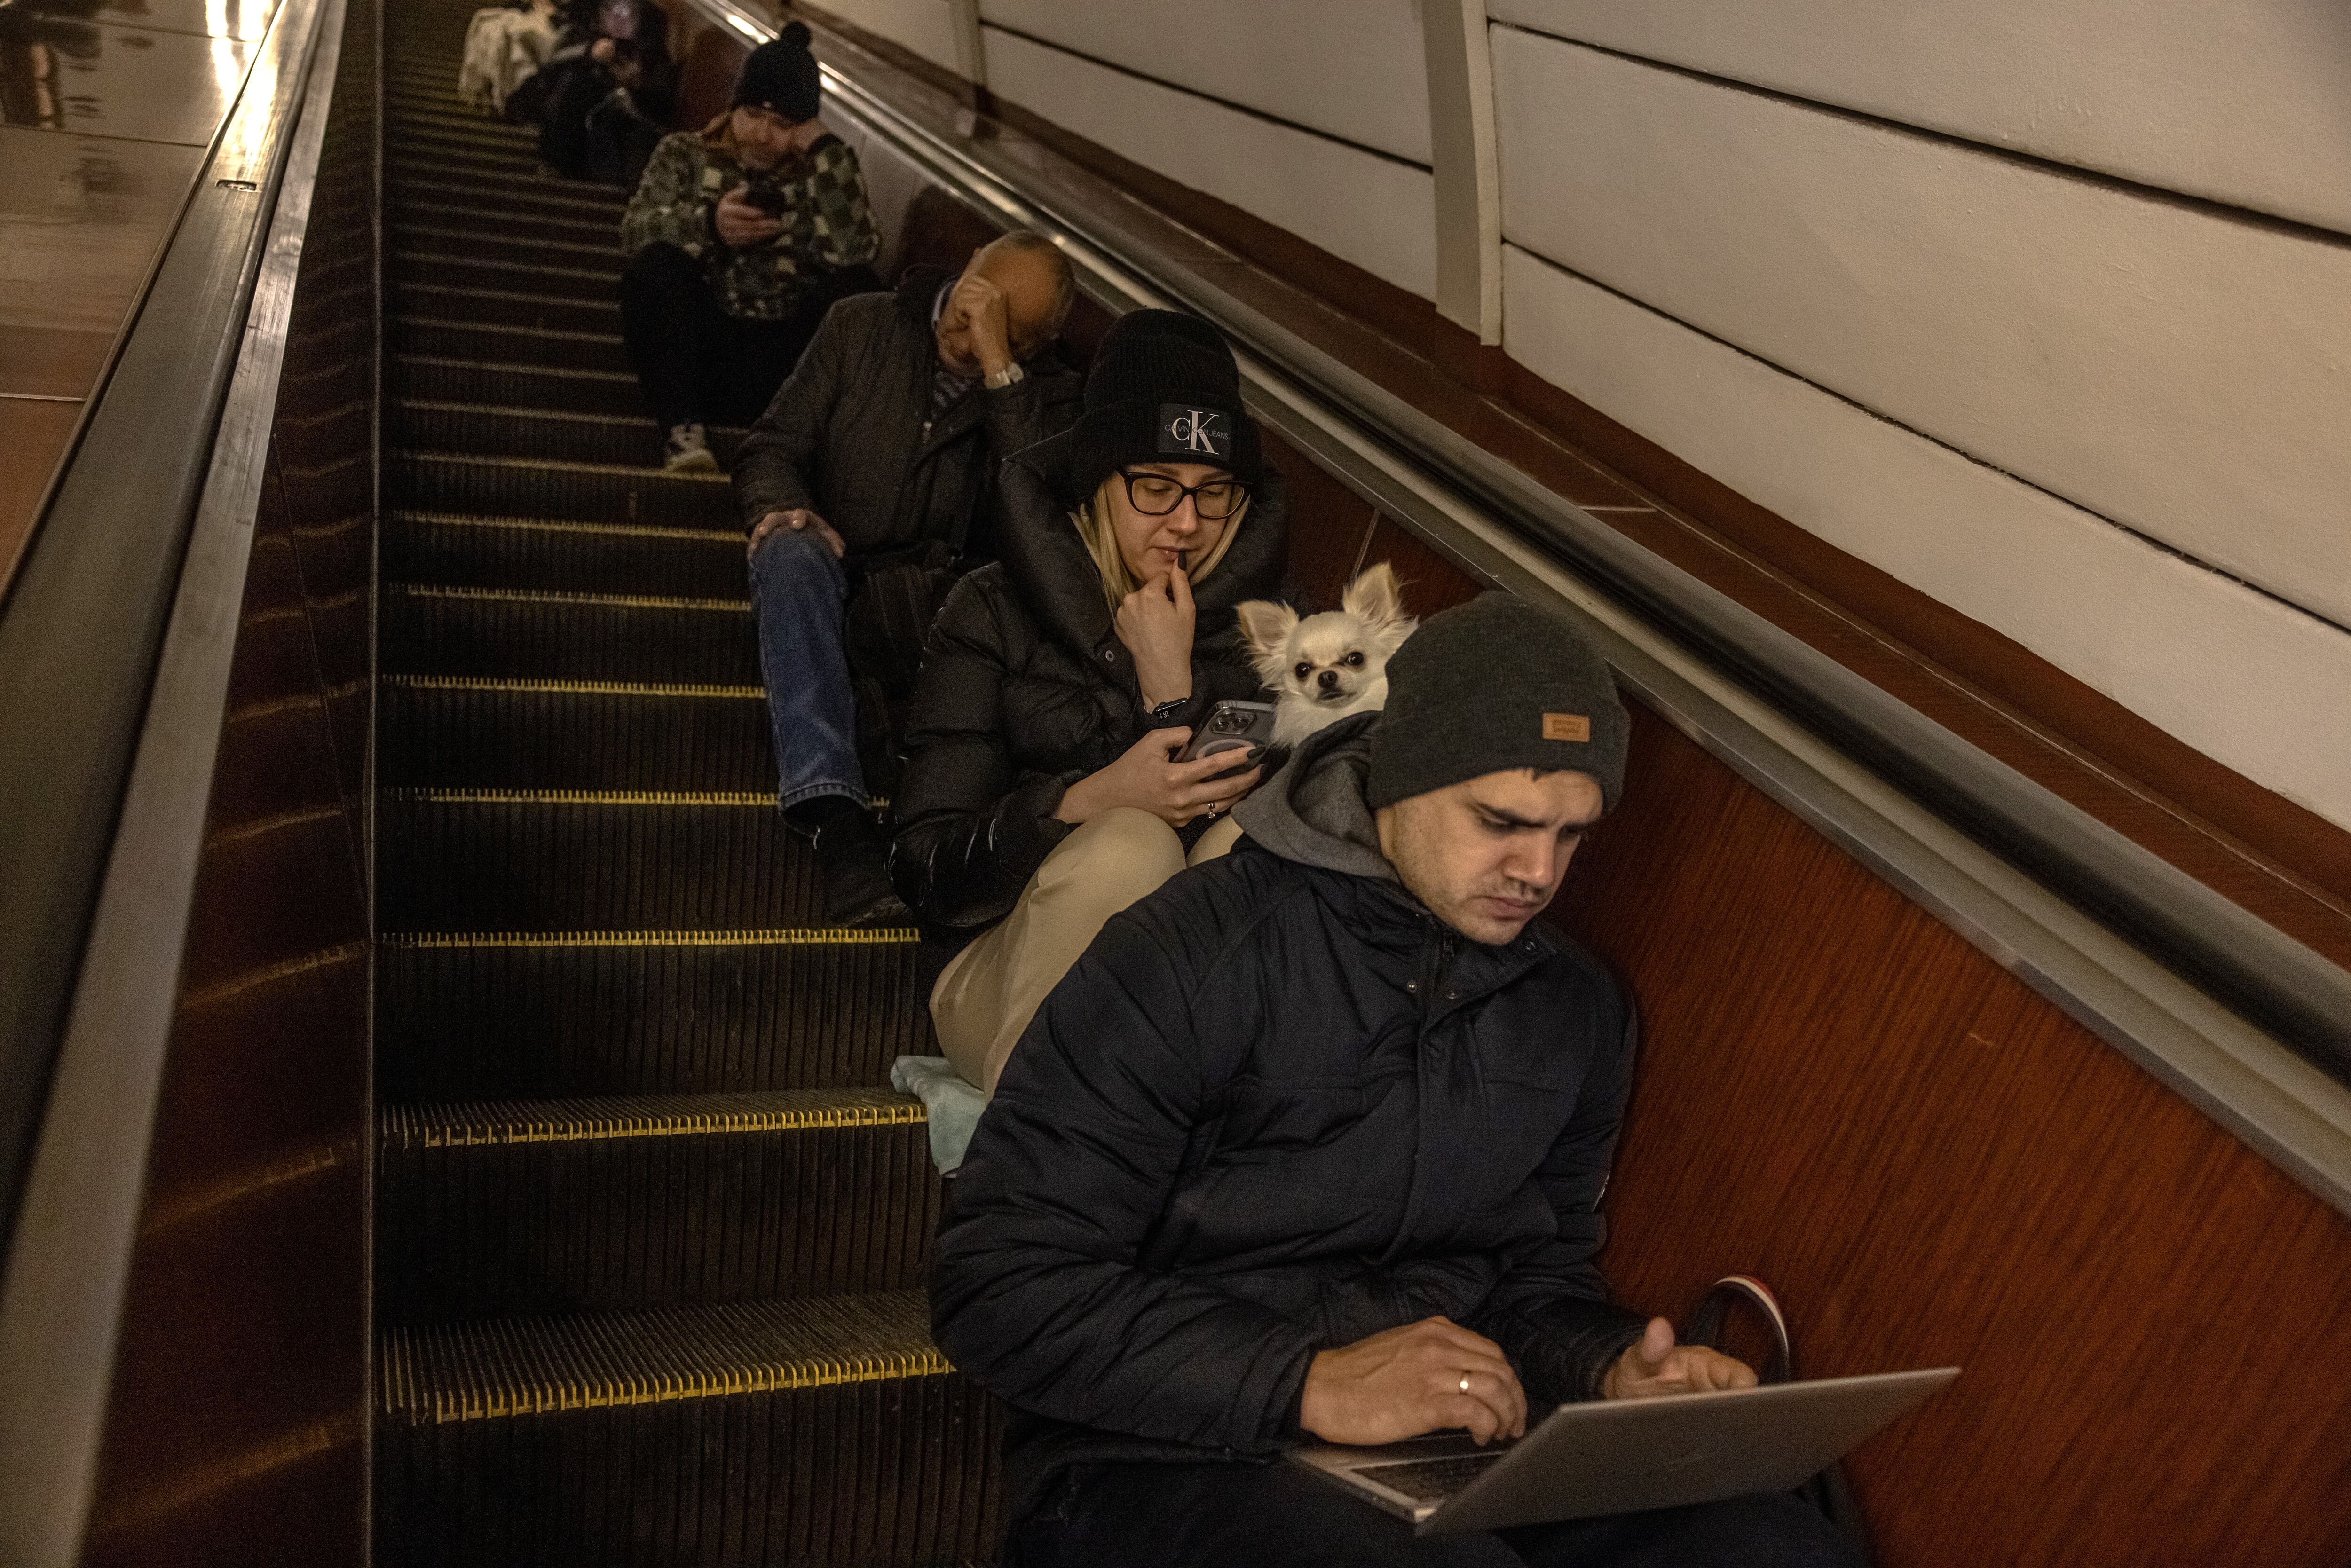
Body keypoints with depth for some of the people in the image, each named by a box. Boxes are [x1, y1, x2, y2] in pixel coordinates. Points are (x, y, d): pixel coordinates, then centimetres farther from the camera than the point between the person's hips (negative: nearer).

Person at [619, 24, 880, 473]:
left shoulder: (824, 170, 9)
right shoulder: (686, 153, 13)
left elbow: (853, 251, -12)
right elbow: (636, 230, -5)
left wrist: (825, 149, -8)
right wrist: (708, 223, -22)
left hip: (784, 365, -1)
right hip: (700, 356, 1)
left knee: (856, 287, -23)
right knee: (656, 266, -24)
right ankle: (684, 428, -28)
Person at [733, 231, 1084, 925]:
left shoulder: (1051, 393, 6)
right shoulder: (862, 327, 9)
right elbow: (771, 449, 7)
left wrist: (999, 367, -17)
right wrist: (783, 509, -17)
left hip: (945, 611, 0)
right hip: (832, 589, 0)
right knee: (792, 552, -35)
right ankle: (835, 818, -48)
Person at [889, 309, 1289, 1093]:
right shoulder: (996, 612, 3)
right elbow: (924, 867, -5)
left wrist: (1172, 687, -10)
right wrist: (1092, 801, -21)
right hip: (1017, 992, -1)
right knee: (1128, 845, -30)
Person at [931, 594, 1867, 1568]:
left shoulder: (1577, 1010, 10)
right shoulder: (1194, 953, -12)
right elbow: (1000, 1282, -16)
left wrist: (1614, 1369, -4)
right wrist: (1311, 1385, -24)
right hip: (1167, 1459, -6)